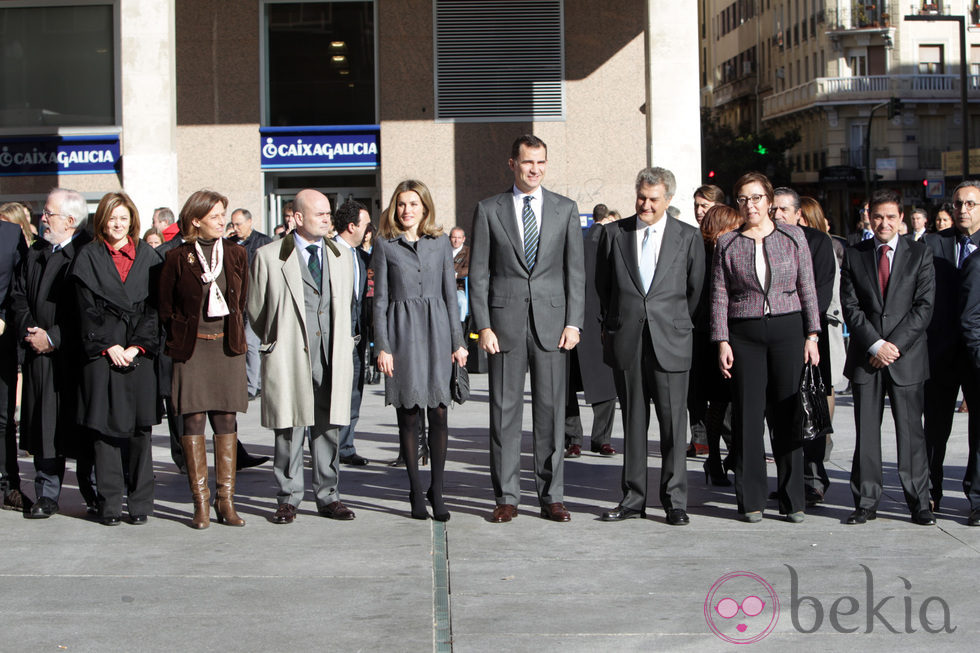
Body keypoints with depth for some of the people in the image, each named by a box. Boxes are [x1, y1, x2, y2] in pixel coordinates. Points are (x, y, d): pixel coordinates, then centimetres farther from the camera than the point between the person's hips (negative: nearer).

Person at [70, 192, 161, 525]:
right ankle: (109, 504, 4)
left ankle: (140, 503, 8)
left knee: (139, 427, 1)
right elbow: (87, 309, 1)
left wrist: (136, 347, -7)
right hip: (101, 354, -1)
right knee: (105, 427, -1)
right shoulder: (89, 257, 7)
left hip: (139, 354, 1)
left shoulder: (148, 257, 9)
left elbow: (153, 308, 4)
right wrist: (109, 346, -8)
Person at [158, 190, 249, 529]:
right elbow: (166, 308, 5)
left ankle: (226, 501, 7)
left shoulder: (235, 253, 7)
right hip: (191, 348, -2)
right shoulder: (178, 257, -1)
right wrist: (179, 341, 4)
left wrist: (234, 335, 12)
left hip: (228, 347, 3)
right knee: (194, 419, -4)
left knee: (226, 420, 2)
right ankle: (201, 503, 2)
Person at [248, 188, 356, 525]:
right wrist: (277, 342, 11)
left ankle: (328, 496, 15)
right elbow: (256, 310, 8)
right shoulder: (269, 257, 0)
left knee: (328, 429, 6)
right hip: (289, 358, -3)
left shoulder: (342, 256, 15)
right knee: (289, 430, 0)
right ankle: (288, 499, 11)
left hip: (332, 358, 3)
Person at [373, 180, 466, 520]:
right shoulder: (385, 245, 5)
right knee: (408, 414, 1)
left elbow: (450, 293, 10)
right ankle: (416, 492, 10)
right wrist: (382, 346, -4)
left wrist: (458, 342, 5)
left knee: (438, 411, -4)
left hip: (436, 330, 1)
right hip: (402, 332, -1)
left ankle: (437, 490, 4)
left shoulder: (440, 242, 10)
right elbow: (380, 299, 3)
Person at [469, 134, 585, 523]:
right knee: (504, 410, 1)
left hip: (551, 321, 1)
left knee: (551, 409, 3)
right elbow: (478, 273, 3)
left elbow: (576, 270, 7)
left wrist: (573, 322, -2)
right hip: (504, 321, -1)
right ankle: (506, 498, 9)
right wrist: (483, 326, -6)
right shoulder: (489, 210, 5)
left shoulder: (565, 209, 9)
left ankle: (551, 496, 10)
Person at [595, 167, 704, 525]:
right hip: (626, 342, 1)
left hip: (670, 342, -1)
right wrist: (610, 327, 12)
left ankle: (675, 501, 8)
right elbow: (602, 285, 14)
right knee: (633, 422, 7)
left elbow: (695, 289, 9)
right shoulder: (614, 233, 8)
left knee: (673, 422, 0)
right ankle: (633, 498, 15)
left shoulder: (689, 237, 4)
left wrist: (678, 326, 11)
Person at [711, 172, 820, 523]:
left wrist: (812, 336, 0)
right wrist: (722, 342, -3)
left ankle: (792, 500, 9)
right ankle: (751, 499, 9)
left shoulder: (793, 236, 6)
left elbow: (807, 289, 6)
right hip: (744, 335, 0)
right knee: (748, 415, 0)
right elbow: (719, 297, 4)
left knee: (787, 415, 1)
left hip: (788, 330, 0)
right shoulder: (727, 243, 6)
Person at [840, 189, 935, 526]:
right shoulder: (854, 255, 8)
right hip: (865, 356, 1)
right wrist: (875, 344, -10)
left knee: (911, 431, 1)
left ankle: (919, 503, 8)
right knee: (866, 432, 3)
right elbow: (851, 307, 2)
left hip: (907, 356, -1)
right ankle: (866, 502, 10)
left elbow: (924, 306, -2)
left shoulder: (919, 254, 5)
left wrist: (895, 345, -10)